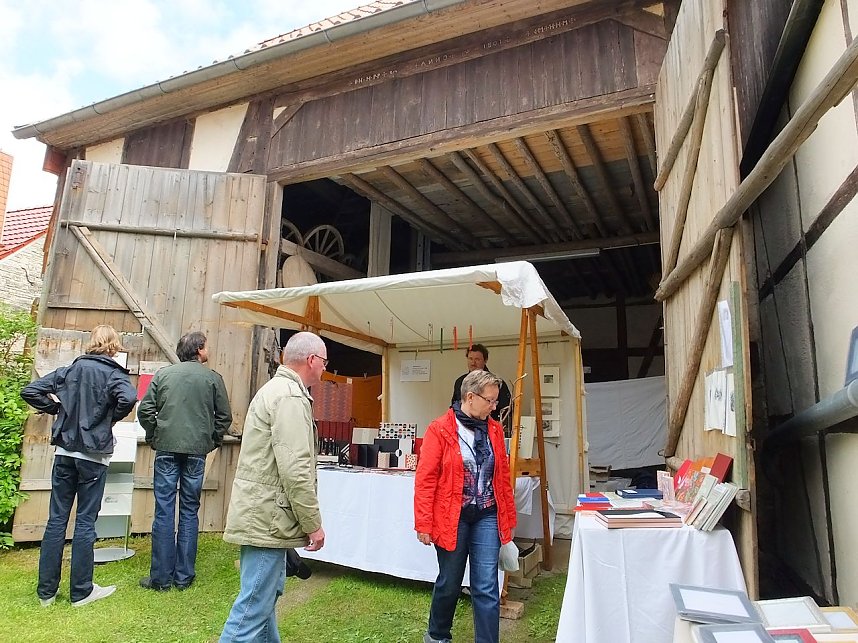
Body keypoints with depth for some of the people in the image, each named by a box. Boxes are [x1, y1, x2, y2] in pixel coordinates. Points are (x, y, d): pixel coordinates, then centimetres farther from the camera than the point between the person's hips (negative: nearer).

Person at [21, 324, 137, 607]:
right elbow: (128, 398, -28)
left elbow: (29, 391, 6)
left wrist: (57, 409, 12)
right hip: (93, 455, -4)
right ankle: (80, 591, 14)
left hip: (64, 452, 4)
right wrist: (112, 418, -9)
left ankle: (46, 591, 20)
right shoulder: (113, 373, -8)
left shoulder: (69, 370, 7)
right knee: (85, 522, 4)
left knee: (56, 519, 11)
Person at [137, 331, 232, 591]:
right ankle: (184, 576, 15)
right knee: (190, 512, 9)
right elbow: (225, 416, 2)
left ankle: (161, 577, 11)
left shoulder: (163, 374, 5)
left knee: (164, 512, 5)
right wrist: (212, 441, 14)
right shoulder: (213, 378, 1)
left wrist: (153, 438, 16)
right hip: (197, 452, 0)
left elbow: (145, 410, 3)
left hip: (167, 450, 1)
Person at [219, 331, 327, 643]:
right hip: (267, 516, -11)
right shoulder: (291, 397, -18)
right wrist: (313, 523, -13)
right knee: (255, 605, -2)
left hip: (260, 512, 11)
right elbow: (295, 470, -23)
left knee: (265, 593, 20)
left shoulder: (276, 388, 15)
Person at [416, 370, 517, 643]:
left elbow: (503, 477, 10)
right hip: (451, 518, -3)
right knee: (450, 583, 14)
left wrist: (508, 517, 12)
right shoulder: (439, 429, -11)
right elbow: (425, 479, -10)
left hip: (487, 517, 3)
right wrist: (424, 524, -10)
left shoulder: (494, 429, 4)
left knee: (487, 588, 3)